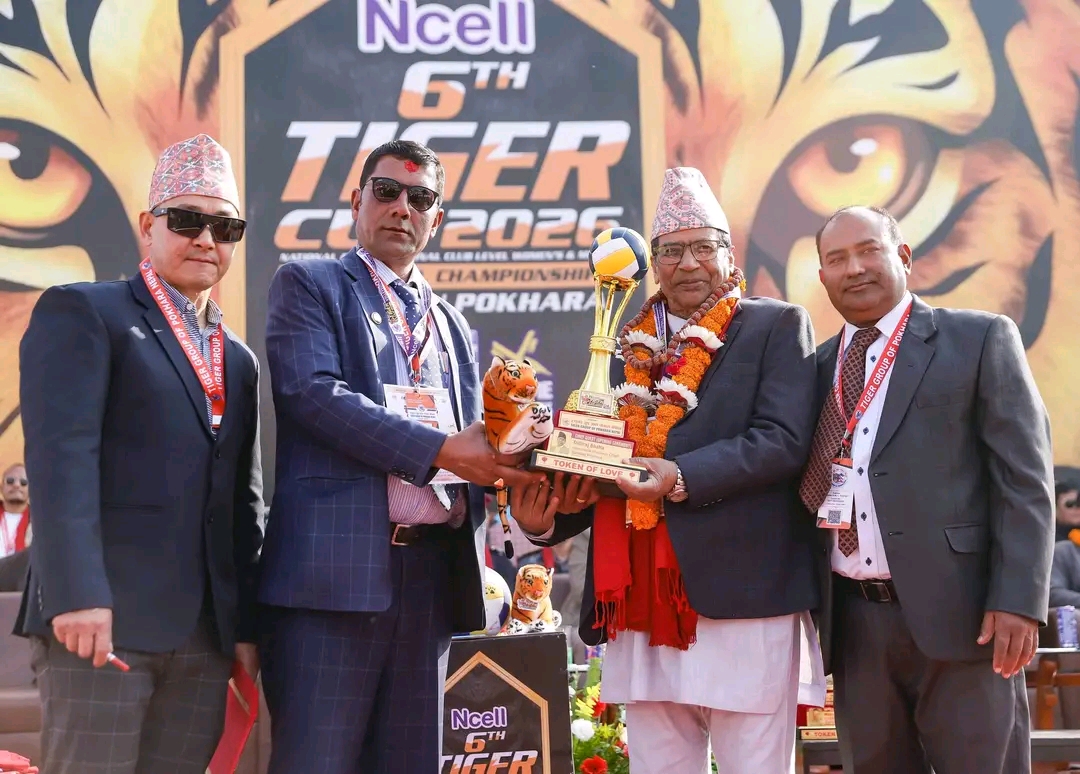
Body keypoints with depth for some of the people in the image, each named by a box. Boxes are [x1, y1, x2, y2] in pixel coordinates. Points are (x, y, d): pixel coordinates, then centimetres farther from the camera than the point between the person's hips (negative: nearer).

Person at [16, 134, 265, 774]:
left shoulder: (239, 361, 22)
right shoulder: (83, 312, 1)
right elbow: (60, 457, -11)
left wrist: (247, 624, 13)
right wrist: (77, 595, -21)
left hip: (206, 634, 6)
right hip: (103, 616, -6)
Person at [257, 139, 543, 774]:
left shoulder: (452, 324, 23)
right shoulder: (309, 286, 6)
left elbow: (470, 442, 20)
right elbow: (312, 391, -11)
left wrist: (512, 471, -4)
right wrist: (437, 449, -17)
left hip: (433, 572, 6)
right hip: (337, 567, -5)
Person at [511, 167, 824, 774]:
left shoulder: (777, 327, 4)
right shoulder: (627, 346, 17)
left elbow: (785, 440, -10)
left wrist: (682, 478, -20)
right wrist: (544, 514, -4)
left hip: (742, 597, -5)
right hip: (644, 608, 5)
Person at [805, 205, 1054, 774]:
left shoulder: (981, 340, 2)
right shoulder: (820, 367, 14)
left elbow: (1024, 478, -4)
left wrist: (1018, 600, -13)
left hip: (958, 611, -4)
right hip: (854, 621, 4)